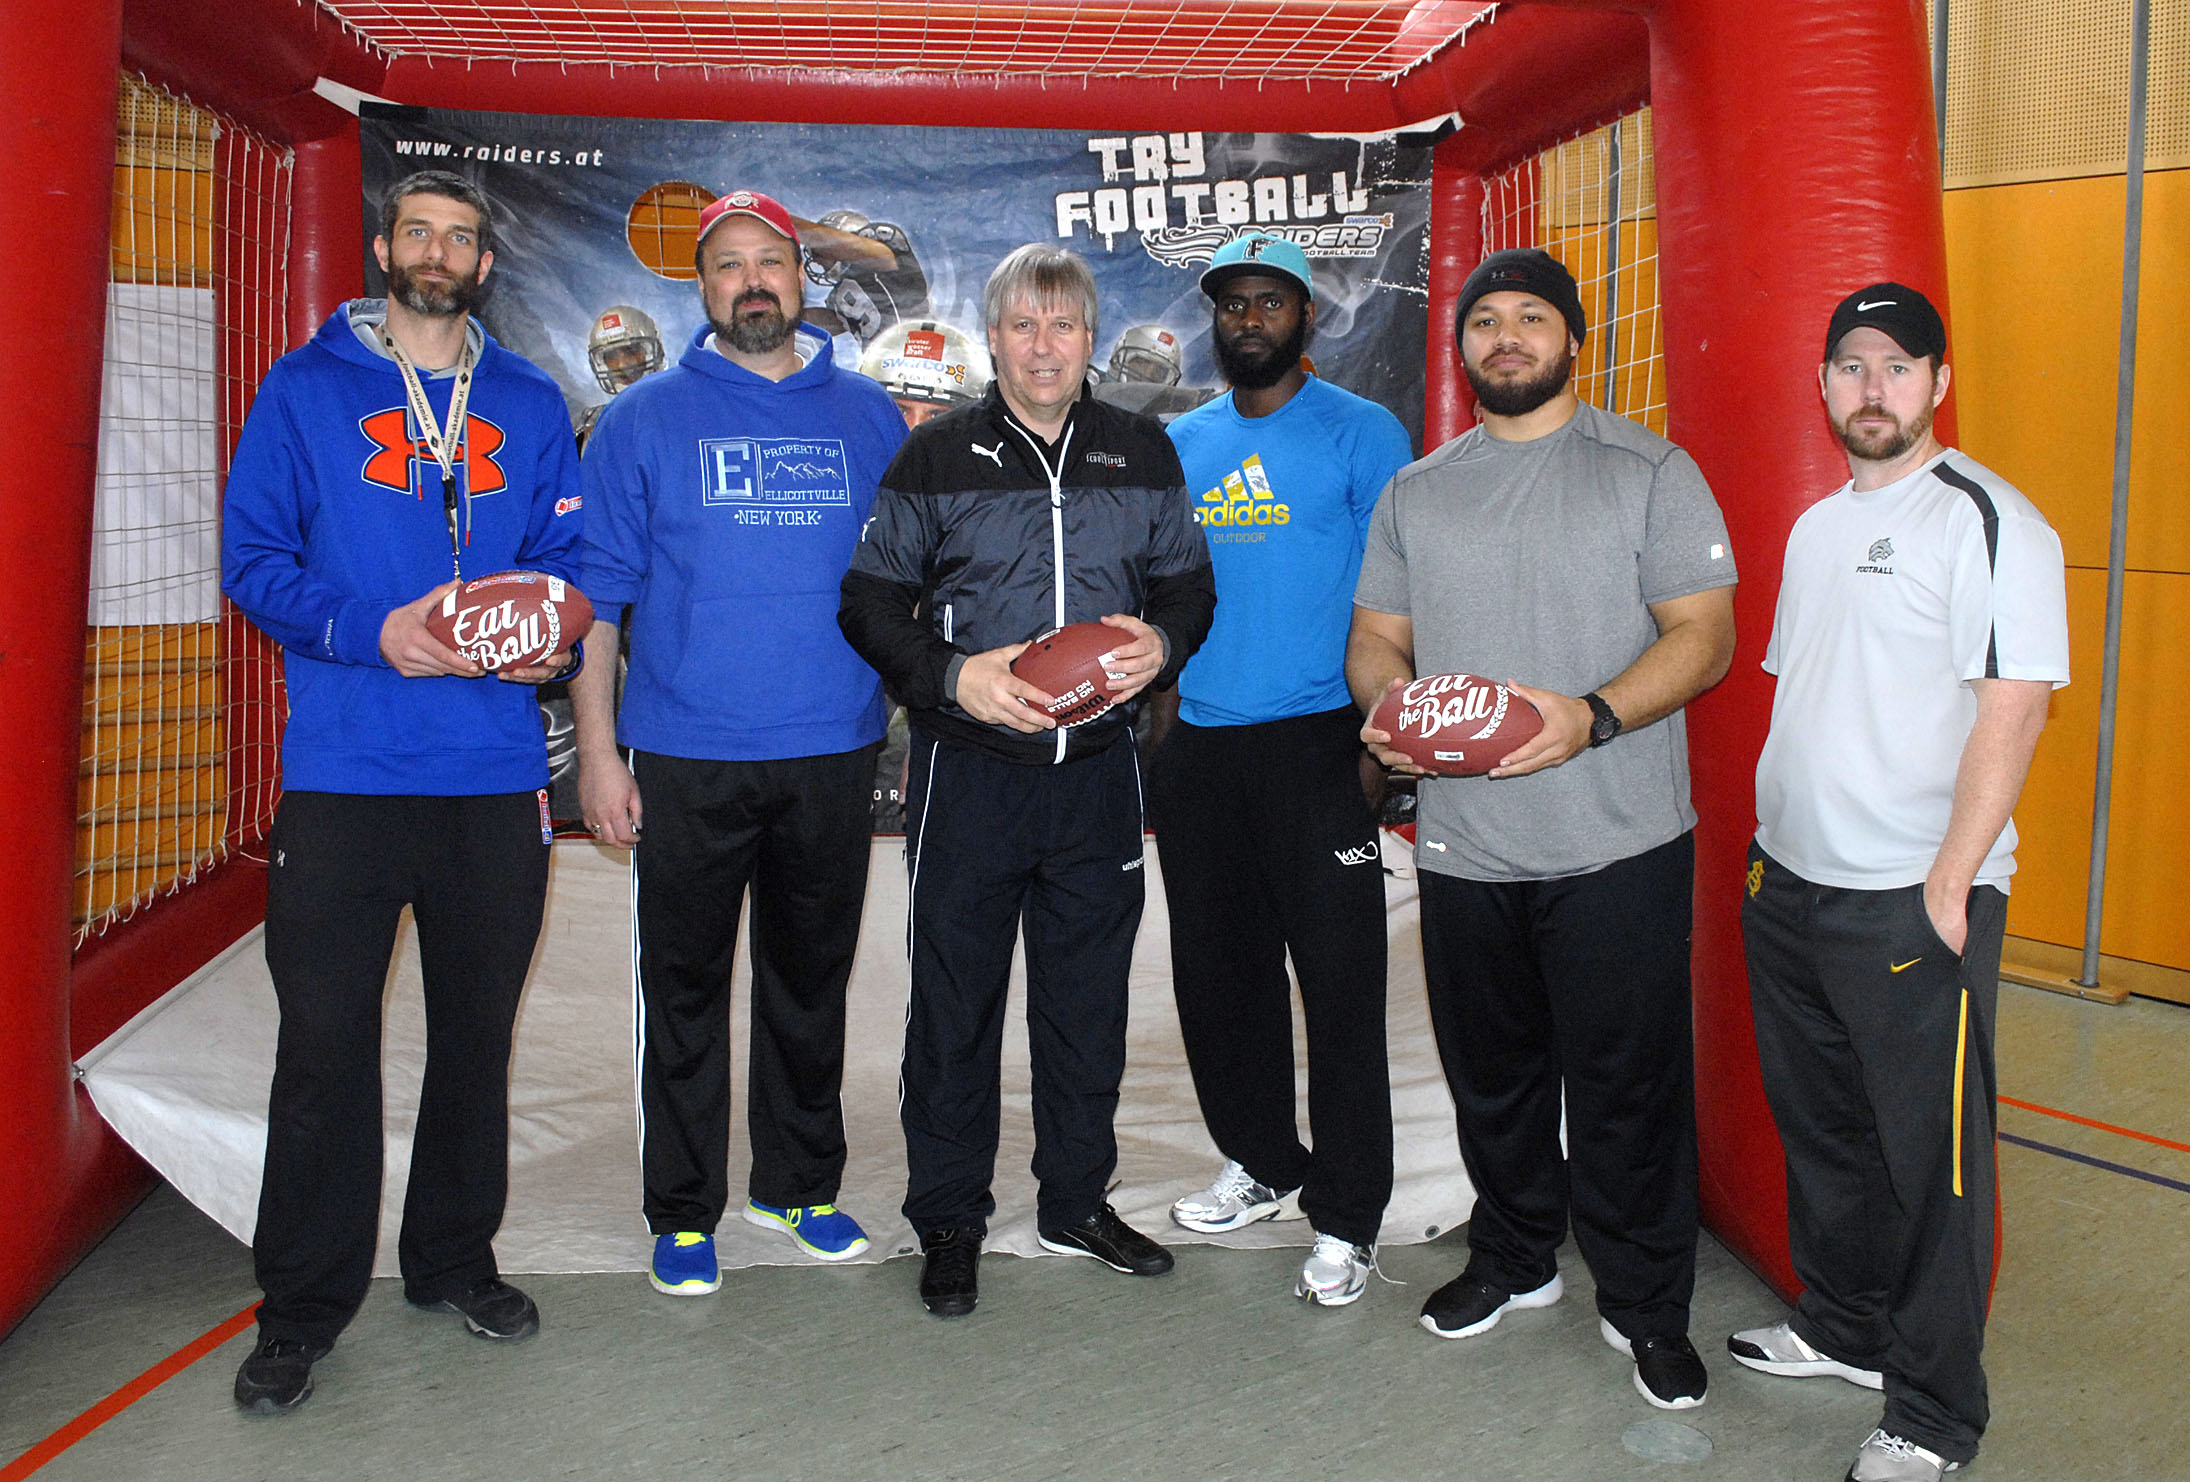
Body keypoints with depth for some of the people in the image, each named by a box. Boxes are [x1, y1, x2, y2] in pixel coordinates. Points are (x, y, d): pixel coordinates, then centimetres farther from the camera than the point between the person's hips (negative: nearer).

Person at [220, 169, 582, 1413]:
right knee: (325, 1039, 1)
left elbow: (570, 556, 11)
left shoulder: (531, 406, 11)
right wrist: (372, 634, -17)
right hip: (344, 771, -2)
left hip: (496, 772, 3)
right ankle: (306, 1302, 16)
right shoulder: (306, 389, 4)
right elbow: (253, 555, -1)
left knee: (477, 1029, 12)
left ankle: (455, 1258, 30)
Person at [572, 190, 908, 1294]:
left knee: (811, 982, 13)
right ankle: (684, 1213, 20)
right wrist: (596, 750, -7)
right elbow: (597, 589, -1)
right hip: (687, 759, -2)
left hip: (833, 753, 2)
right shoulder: (644, 419, 1)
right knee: (684, 990, 6)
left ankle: (799, 1185, 29)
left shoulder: (868, 415, 7)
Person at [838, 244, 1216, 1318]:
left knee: (1088, 996, 13)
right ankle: (949, 1219, 23)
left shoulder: (1143, 454, 8)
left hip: (1099, 768, 3)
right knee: (954, 999, 6)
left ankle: (1076, 1200, 31)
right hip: (969, 766, -2)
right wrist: (955, 677, -16)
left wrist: (1161, 643, -7)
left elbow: (1187, 583, 15)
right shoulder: (937, 456, 0)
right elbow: (871, 601, 0)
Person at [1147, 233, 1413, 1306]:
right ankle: (1261, 1164, 31)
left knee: (1338, 977, -2)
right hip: (1195, 745, 5)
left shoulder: (1361, 434, 0)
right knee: (1218, 970, 13)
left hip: (1314, 743, -5)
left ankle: (1346, 1216, 9)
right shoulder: (1178, 445, 14)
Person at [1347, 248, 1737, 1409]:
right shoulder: (1415, 491, 13)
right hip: (1461, 844, 4)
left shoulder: (1649, 472, 0)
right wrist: (1386, 699, -9)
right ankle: (1513, 1257, 37)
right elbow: (1375, 637, 14)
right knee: (1491, 1074, 16)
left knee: (1626, 1086, 3)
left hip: (1616, 844, -4)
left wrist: (1591, 717, -23)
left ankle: (1644, 1304, 23)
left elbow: (1702, 634, -6)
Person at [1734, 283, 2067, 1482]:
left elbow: (2014, 708, -16)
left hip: (1913, 901, -7)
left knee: (1930, 1158, 3)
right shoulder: (1817, 526, 14)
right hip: (1787, 886, 8)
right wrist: (1769, 842, 14)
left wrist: (1948, 887, -18)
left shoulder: (1987, 519, -10)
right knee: (1818, 1126, 19)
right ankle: (1843, 1329, 38)